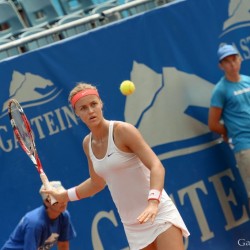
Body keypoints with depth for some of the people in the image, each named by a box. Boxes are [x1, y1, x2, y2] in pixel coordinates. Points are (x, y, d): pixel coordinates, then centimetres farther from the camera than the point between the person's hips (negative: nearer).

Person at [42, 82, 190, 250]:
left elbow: (157, 167, -22)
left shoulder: (122, 130, -13)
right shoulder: (88, 143, 6)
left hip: (159, 213, -6)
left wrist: (153, 202, -36)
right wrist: (63, 196, 24)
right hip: (132, 225, 6)